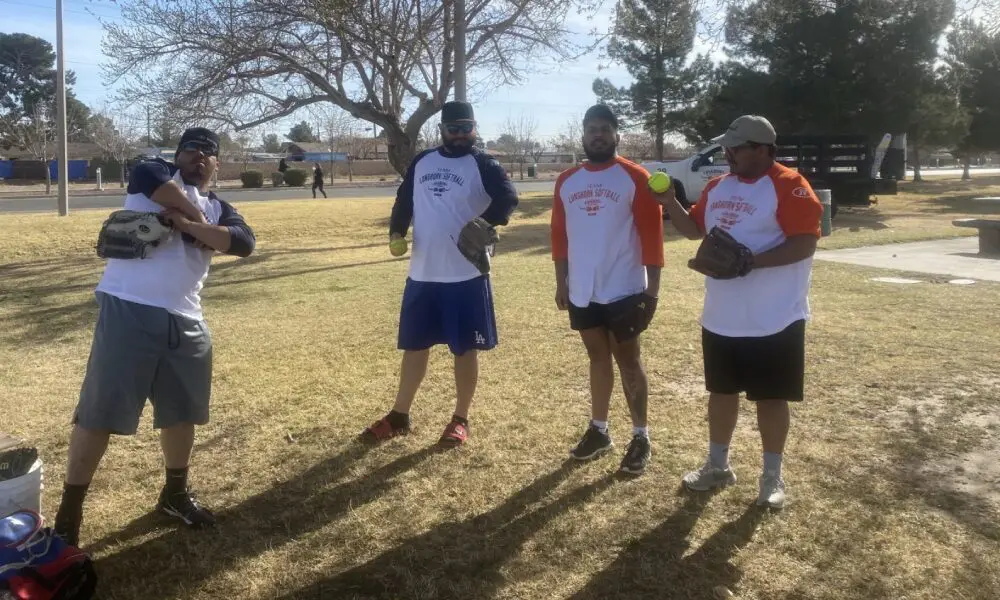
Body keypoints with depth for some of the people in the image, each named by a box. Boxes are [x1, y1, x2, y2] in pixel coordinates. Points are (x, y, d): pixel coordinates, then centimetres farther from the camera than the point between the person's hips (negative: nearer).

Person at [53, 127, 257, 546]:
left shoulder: (219, 208, 17)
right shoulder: (156, 174, 6)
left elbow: (244, 242, -3)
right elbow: (150, 178, -20)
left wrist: (189, 225, -14)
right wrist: (197, 212, -8)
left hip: (185, 322, 6)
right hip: (128, 311, -6)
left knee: (183, 411, 16)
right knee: (100, 413, -2)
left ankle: (174, 494, 36)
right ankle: (69, 512, 11)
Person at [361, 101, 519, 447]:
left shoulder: (483, 165, -5)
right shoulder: (421, 162, 11)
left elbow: (508, 198, -19)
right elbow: (404, 200, 18)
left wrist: (484, 224, -36)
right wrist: (397, 231, -1)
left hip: (466, 275, -5)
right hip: (422, 274, 5)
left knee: (465, 349, 5)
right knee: (414, 345, 13)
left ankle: (460, 420, 19)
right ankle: (399, 417, 26)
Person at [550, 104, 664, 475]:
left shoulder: (635, 178, -6)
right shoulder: (567, 181, 8)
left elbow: (651, 236, -9)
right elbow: (560, 235, 11)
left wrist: (652, 290, -13)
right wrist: (561, 284, 9)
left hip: (623, 290, -4)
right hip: (582, 291, 4)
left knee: (628, 361, 4)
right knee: (598, 358, 15)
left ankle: (640, 437, 16)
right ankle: (598, 430, 26)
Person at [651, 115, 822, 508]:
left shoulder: (789, 186, -14)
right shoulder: (718, 187, 9)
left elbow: (805, 242, -20)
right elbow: (696, 229, 17)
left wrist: (752, 261, -27)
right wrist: (671, 205, 0)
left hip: (773, 320, -7)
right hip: (721, 317, 7)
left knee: (770, 397, 6)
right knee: (721, 390, 16)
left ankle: (772, 476, 21)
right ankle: (717, 466, 31)